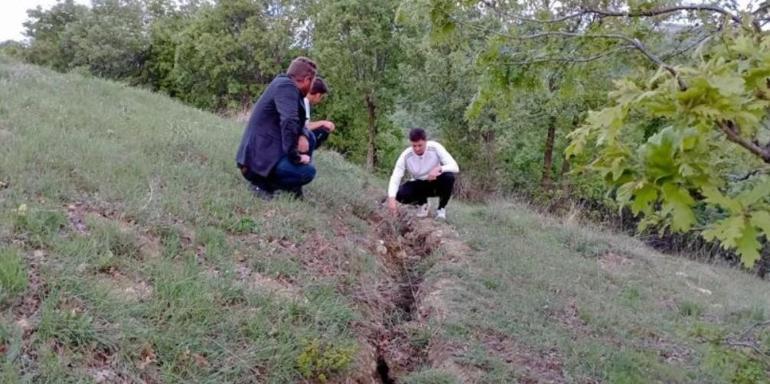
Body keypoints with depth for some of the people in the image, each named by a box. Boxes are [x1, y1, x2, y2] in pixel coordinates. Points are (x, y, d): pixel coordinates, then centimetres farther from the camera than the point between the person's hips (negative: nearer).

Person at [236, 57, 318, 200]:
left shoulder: (284, 83, 14)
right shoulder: (286, 86, -15)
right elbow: (289, 123, -28)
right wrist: (294, 156, -20)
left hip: (259, 152, 10)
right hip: (259, 160, -10)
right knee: (308, 171, -21)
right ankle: (262, 184, -5)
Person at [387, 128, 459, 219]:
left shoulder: (435, 148, -23)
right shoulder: (406, 155, -20)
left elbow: (455, 167, -27)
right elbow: (395, 177, -24)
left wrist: (439, 169, -47)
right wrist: (392, 198, -41)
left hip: (436, 184, -1)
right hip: (419, 185, 1)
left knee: (449, 176, -33)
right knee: (400, 194, -28)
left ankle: (441, 208, -8)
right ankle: (422, 204, 6)